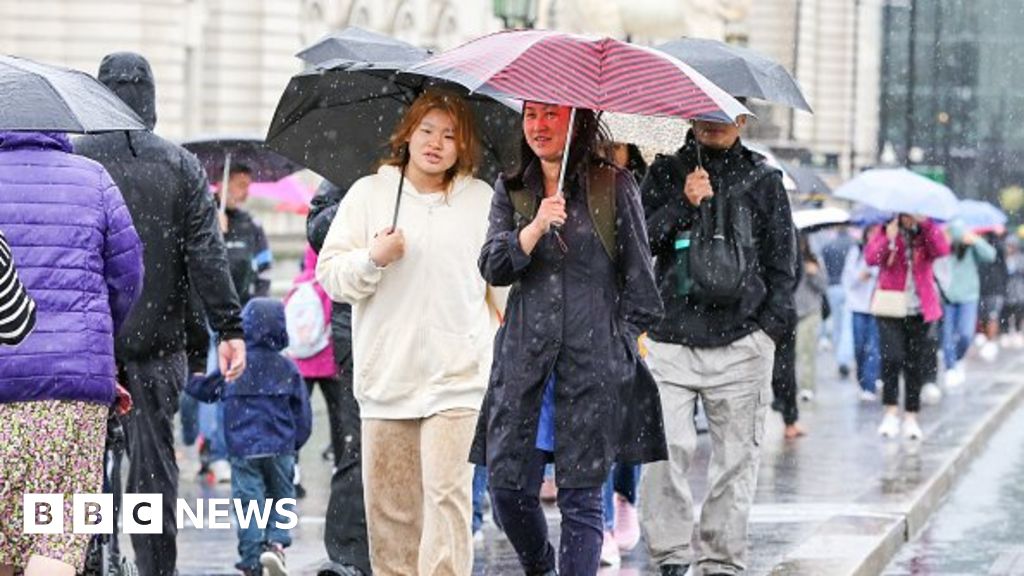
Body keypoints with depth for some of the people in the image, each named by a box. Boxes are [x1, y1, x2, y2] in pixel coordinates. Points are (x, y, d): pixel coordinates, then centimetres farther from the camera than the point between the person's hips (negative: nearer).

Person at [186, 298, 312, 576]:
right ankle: (276, 543, -10)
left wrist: (189, 379, 35)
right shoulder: (287, 368, 1)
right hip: (280, 449, 0)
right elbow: (303, 414, 4)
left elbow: (203, 390, 14)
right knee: (281, 498, 12)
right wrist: (295, 443, 18)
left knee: (248, 502, 3)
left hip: (243, 450, 0)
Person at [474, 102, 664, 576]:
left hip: (594, 362, -3)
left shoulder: (615, 187, 3)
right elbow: (492, 268, -1)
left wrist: (620, 340, 0)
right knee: (508, 488, 1)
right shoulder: (511, 191, 11)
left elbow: (639, 279, 6)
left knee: (581, 497, -3)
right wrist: (537, 227, -16)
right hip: (524, 359, 3)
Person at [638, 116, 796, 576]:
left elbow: (783, 262, 12)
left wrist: (769, 328, 2)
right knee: (664, 450, -13)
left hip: (740, 344, 0)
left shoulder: (763, 179, 11)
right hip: (671, 339, 0)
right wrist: (683, 203, -8)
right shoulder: (665, 173, 12)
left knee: (736, 458, 1)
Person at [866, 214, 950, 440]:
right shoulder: (885, 231, 5)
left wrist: (926, 223, -21)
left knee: (916, 365, 5)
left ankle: (911, 418, 14)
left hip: (920, 311, 1)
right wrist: (888, 239, -23)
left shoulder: (927, 233, 7)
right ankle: (891, 412, -11)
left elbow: (942, 250, -15)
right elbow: (870, 258, -10)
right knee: (892, 357, -18)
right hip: (891, 309, -1)